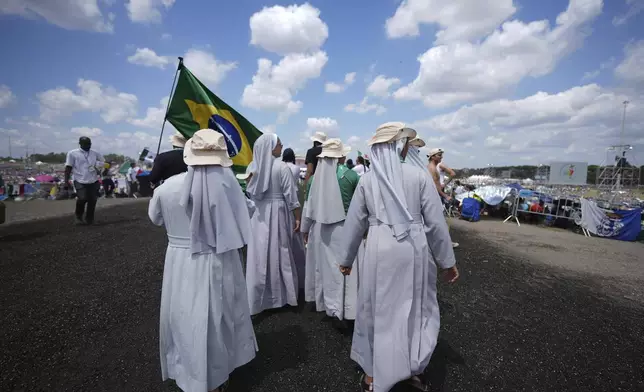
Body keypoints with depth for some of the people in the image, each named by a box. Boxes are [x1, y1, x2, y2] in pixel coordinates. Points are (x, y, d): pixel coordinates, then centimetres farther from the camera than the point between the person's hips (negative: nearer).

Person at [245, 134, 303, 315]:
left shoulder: (253, 166, 3)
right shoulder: (282, 167, -10)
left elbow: (250, 192, 7)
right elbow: (290, 195, -10)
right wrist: (297, 218, -4)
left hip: (258, 215, 4)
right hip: (277, 214, -4)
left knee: (260, 254, 10)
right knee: (279, 253, 8)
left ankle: (258, 297, 21)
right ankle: (281, 294, 22)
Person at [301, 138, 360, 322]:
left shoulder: (315, 177, -2)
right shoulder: (352, 175, -9)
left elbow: (309, 205, 4)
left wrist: (305, 229, 14)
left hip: (320, 229, 3)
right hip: (345, 228, -3)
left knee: (324, 265, 17)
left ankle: (326, 302, 35)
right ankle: (345, 306, 15)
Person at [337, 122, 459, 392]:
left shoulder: (367, 179, -2)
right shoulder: (419, 176, -6)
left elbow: (354, 222, 3)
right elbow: (436, 222, -4)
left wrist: (346, 258, 15)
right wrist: (447, 261, 8)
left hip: (379, 250, 1)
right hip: (413, 249, 0)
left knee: (378, 309, 15)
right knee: (415, 308, 19)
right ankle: (415, 370, 39)